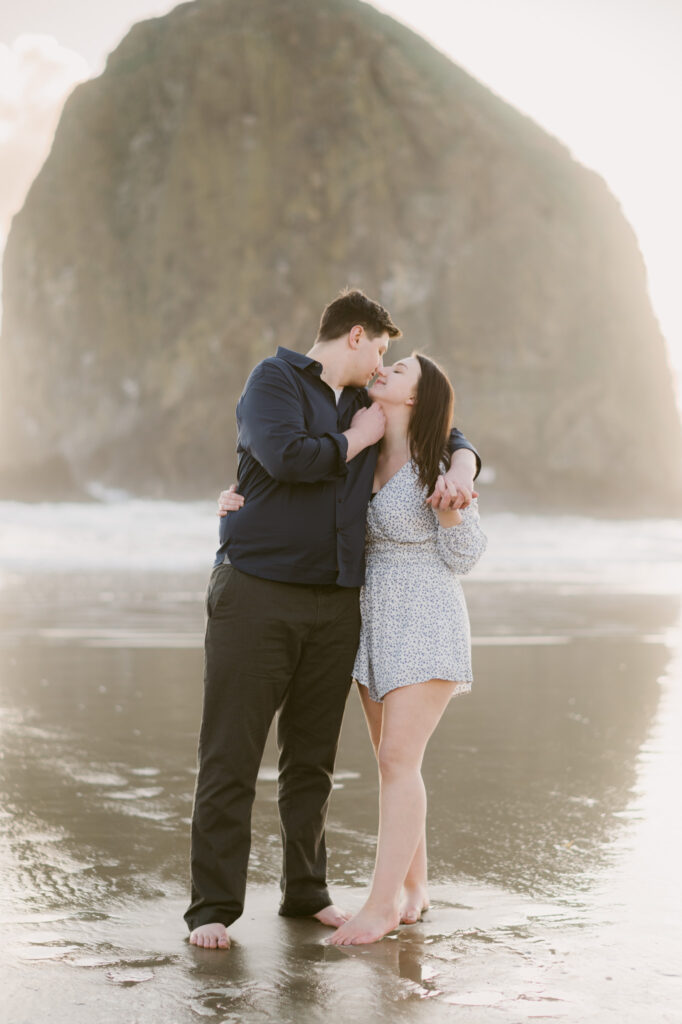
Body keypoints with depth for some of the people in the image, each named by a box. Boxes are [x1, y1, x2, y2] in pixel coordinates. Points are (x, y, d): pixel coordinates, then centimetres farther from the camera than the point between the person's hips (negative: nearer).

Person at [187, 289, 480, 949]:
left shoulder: (367, 408, 18)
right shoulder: (274, 380, -1)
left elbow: (449, 439, 25)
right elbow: (286, 456, -19)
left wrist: (459, 474, 2)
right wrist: (357, 439, -5)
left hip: (335, 605, 6)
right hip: (256, 593, -6)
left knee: (313, 759, 11)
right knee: (229, 759, -4)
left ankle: (306, 892, 22)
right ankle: (213, 907, 1)